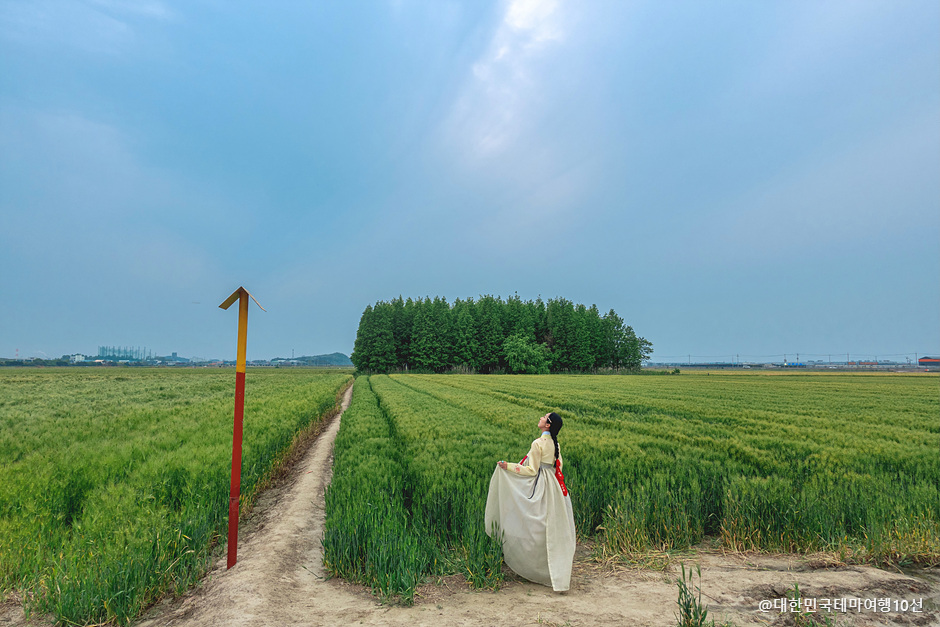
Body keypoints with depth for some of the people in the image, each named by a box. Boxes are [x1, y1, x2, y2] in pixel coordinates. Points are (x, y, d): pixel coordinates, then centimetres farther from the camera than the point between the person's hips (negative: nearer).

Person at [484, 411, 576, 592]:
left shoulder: (538, 443, -18)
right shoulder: (554, 444, 6)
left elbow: (532, 470, -17)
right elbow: (558, 467, 13)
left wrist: (509, 466, -14)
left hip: (539, 487, -8)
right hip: (551, 487, 8)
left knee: (536, 529, 2)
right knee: (550, 529, 15)